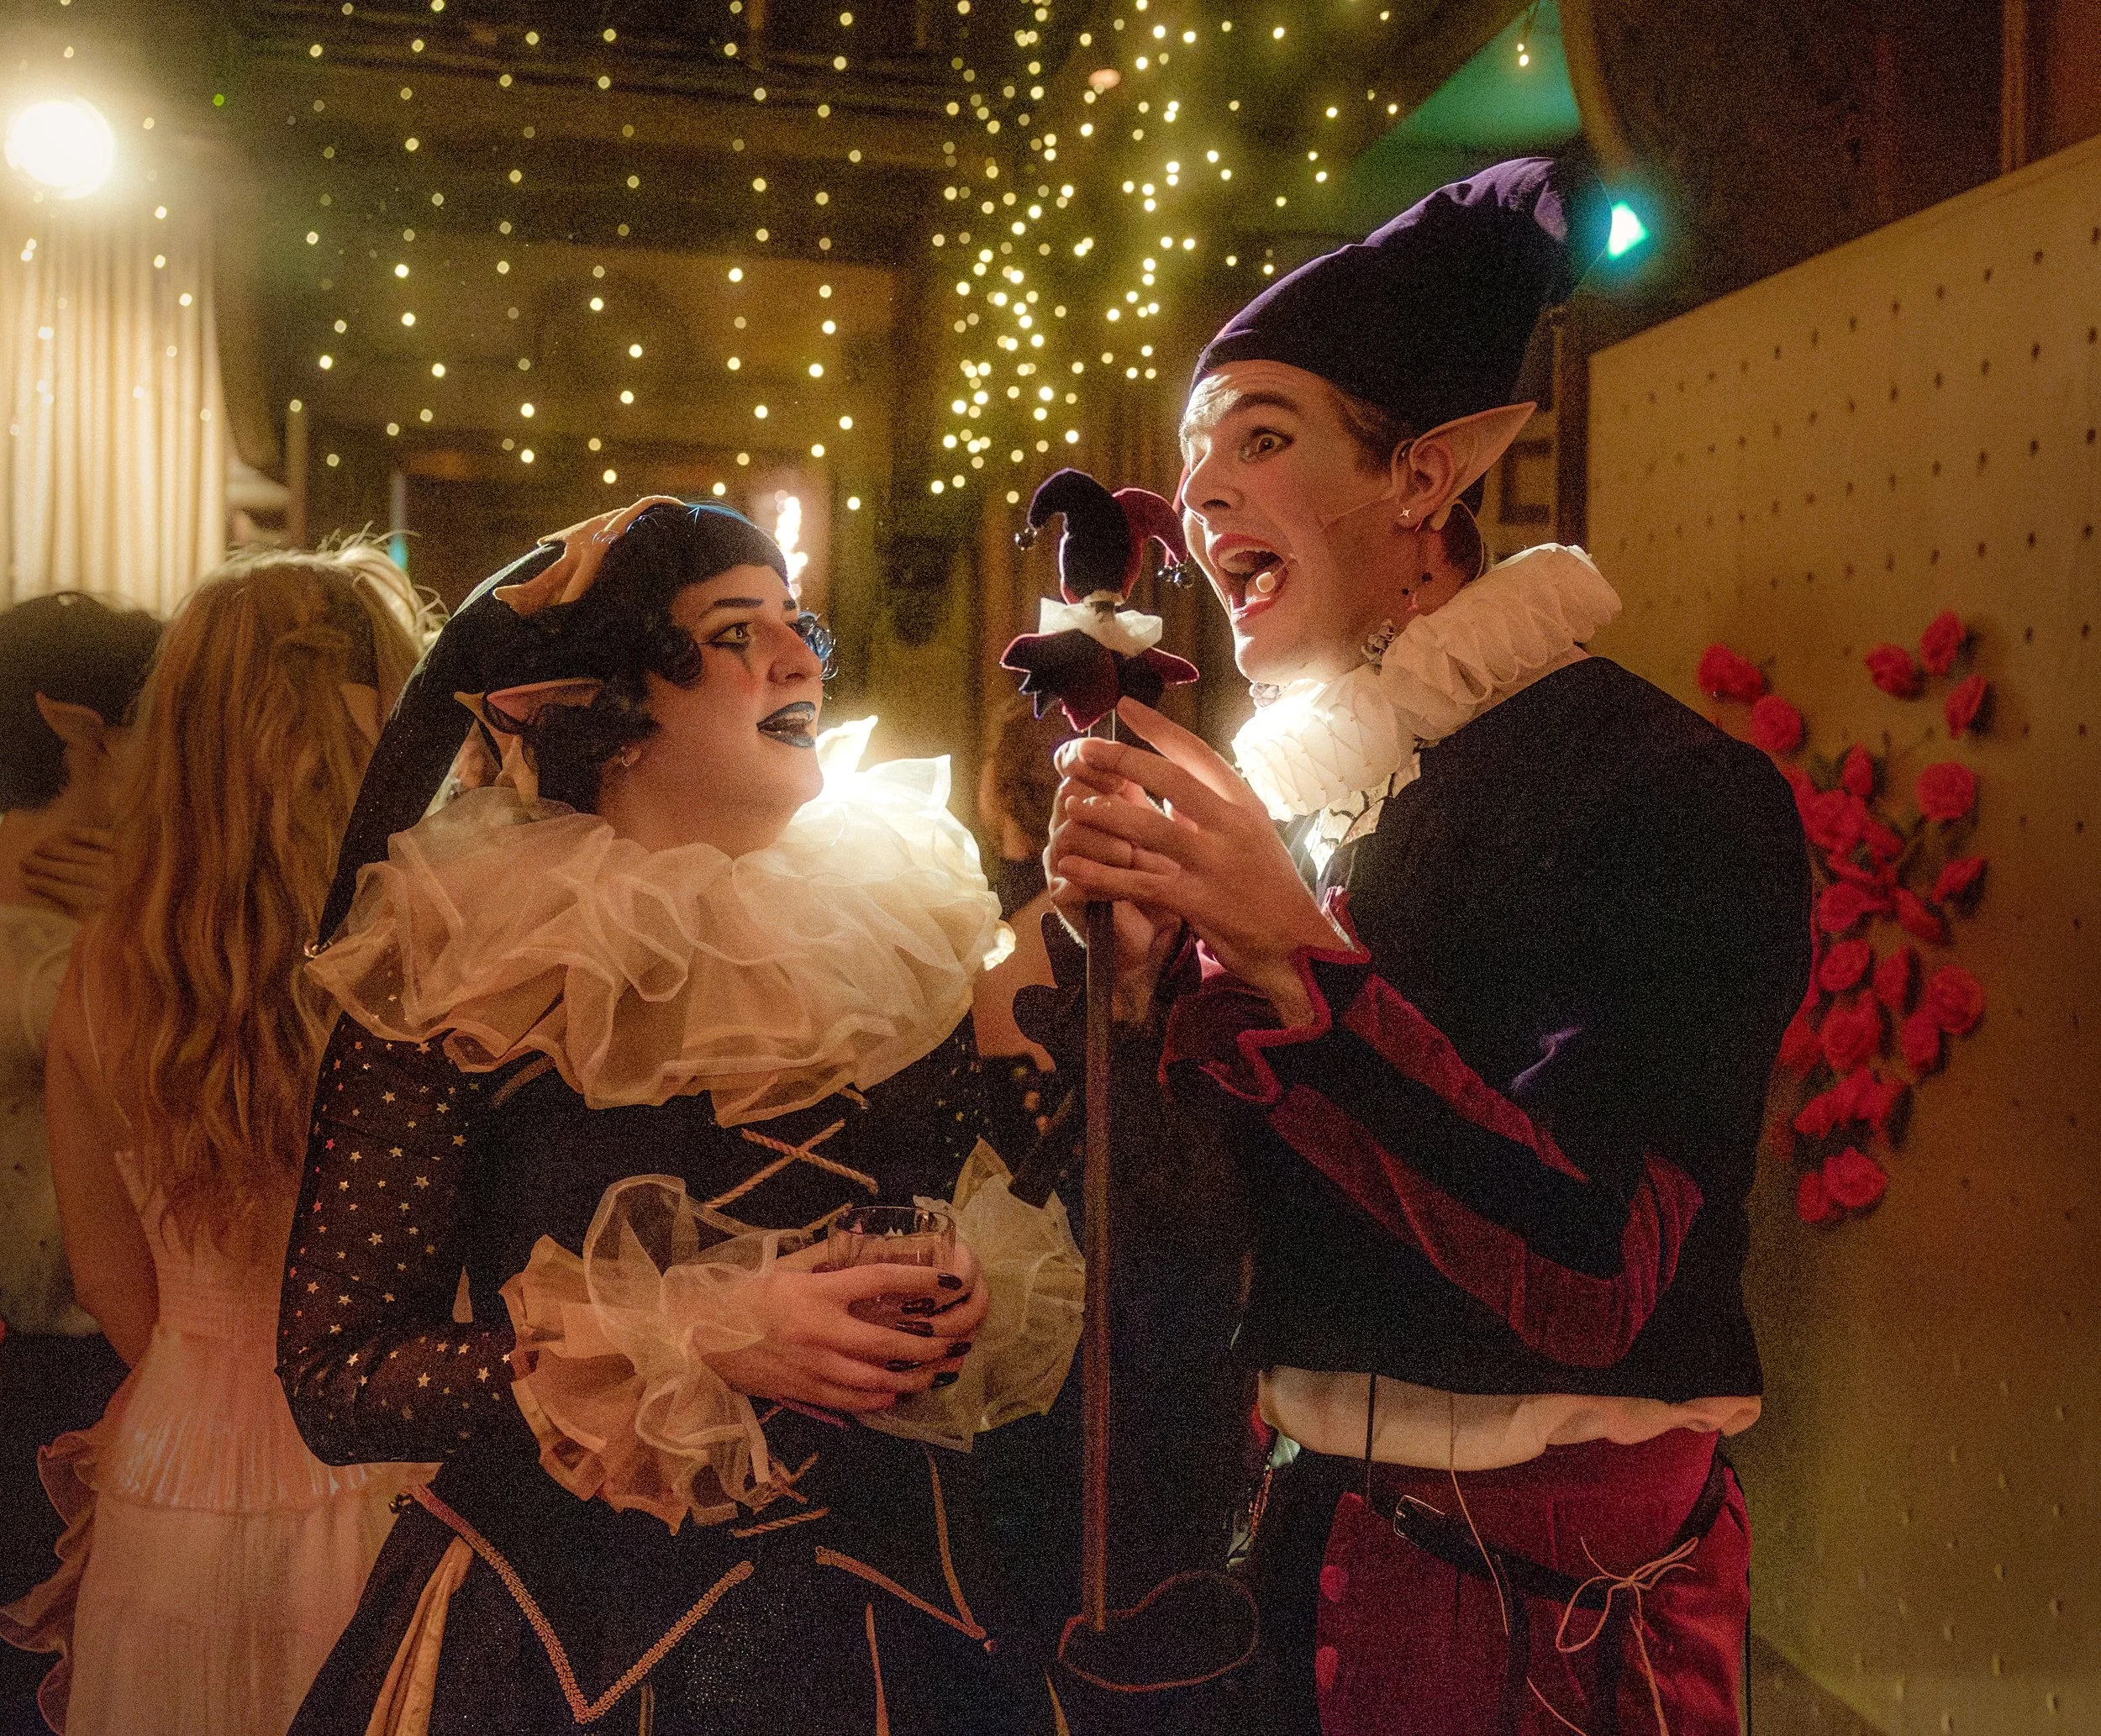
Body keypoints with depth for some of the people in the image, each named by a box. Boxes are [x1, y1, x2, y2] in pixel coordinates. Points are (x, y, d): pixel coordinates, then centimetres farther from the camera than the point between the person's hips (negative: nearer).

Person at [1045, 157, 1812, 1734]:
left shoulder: (1668, 789, -16)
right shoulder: (1292, 782, 2)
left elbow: (1595, 1285, -23)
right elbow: (1221, 1210, 4)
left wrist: (1288, 955, -27)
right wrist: (1141, 954, -12)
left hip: (1555, 1588, -5)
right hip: (1315, 1529, 6)